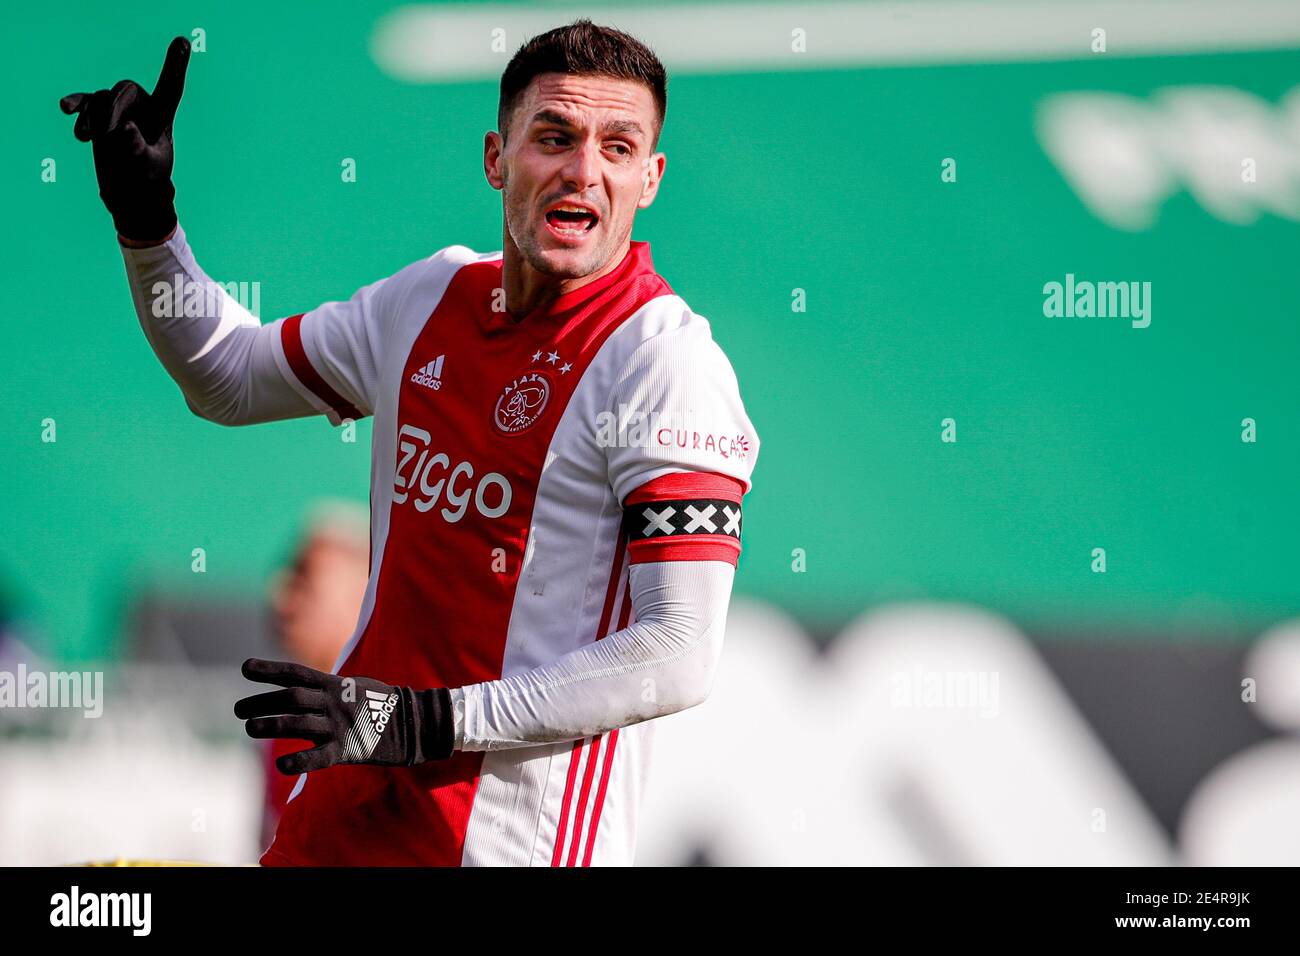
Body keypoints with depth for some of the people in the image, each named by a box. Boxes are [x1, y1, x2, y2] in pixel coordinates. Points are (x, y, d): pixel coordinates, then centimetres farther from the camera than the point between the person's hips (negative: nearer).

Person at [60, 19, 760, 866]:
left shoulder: (667, 362, -14)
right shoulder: (436, 296, 7)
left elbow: (679, 660, -21)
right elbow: (231, 382, 24)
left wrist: (427, 722, -24)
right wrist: (146, 220, 9)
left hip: (521, 841, -6)